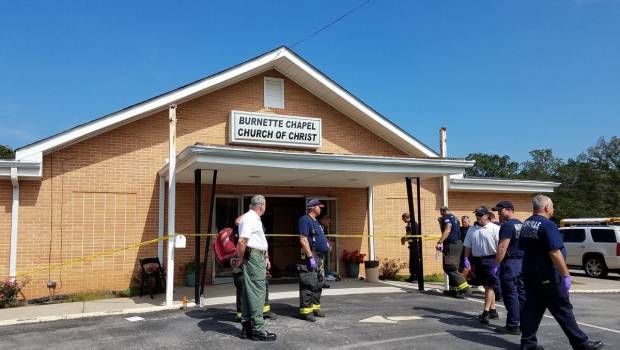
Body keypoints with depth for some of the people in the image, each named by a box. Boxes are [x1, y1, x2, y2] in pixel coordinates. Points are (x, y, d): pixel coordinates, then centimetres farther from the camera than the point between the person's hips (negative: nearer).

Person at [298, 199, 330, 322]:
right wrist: (311, 257, -22)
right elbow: (303, 240, -19)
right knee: (309, 284, -9)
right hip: (311, 255, -10)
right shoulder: (305, 220, -11)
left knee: (318, 284, 14)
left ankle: (315, 308, 22)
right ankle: (305, 311, -5)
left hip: (320, 256, 10)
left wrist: (325, 243, 13)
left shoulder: (315, 221, 19)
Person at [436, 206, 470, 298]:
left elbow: (447, 230, -23)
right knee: (452, 268, 15)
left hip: (451, 245, -9)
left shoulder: (446, 217, -8)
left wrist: (440, 242, -28)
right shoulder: (454, 218, 19)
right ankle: (453, 289, 18)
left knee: (449, 268, -8)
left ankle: (464, 287, -14)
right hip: (458, 243, 9)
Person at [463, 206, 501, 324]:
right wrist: (466, 258, 6)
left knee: (489, 286, -7)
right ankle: (492, 310, 24)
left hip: (491, 260, -6)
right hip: (478, 260, 6)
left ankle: (486, 312, -5)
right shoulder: (472, 229, 11)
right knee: (487, 286, 14)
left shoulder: (495, 229, -7)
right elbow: (468, 246, 15)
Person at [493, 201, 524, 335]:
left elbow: (502, 247, -20)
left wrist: (496, 265, -18)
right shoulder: (521, 225, 16)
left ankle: (513, 326, 0)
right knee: (522, 294, 12)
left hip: (510, 263, -9)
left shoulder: (507, 225, -14)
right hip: (522, 262, 9)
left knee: (510, 294, -4)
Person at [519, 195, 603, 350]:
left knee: (532, 308, 10)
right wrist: (566, 275, -19)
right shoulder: (547, 225, -18)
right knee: (563, 310, 1)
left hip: (529, 274, 8)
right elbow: (555, 253, -23)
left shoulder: (526, 224, 9)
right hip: (547, 276, -8)